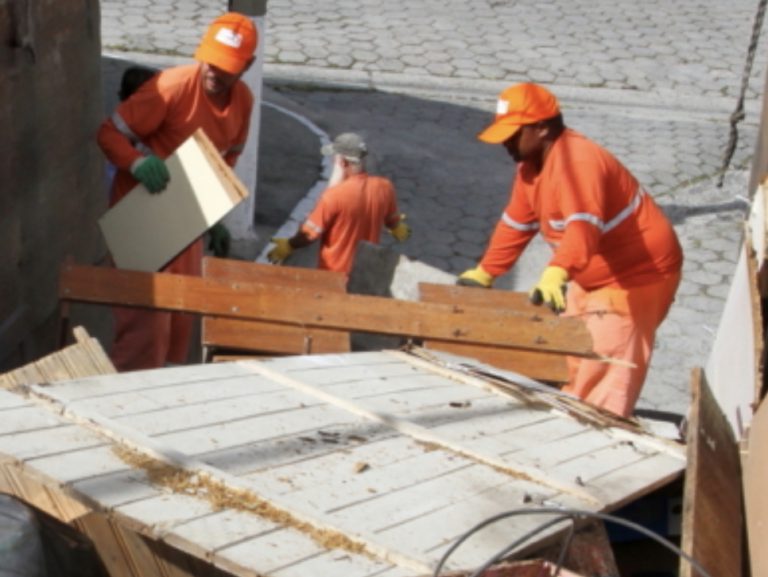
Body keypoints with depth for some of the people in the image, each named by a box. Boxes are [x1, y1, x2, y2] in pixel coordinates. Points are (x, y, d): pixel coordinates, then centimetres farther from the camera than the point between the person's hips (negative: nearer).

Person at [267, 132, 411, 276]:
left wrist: (288, 246, 2)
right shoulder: (384, 187, -11)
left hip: (335, 272, -4)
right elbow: (393, 222, 9)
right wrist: (401, 230, 34)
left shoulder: (335, 195, -28)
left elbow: (310, 233, -17)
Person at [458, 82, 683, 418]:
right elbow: (515, 225, 14)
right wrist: (483, 274, 17)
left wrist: (556, 273, -60)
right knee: (567, 363, 18)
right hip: (593, 279, 10)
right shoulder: (531, 166, 3)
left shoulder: (575, 161, -29)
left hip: (636, 275, -10)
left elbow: (583, 224, -45)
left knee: (601, 374, -15)